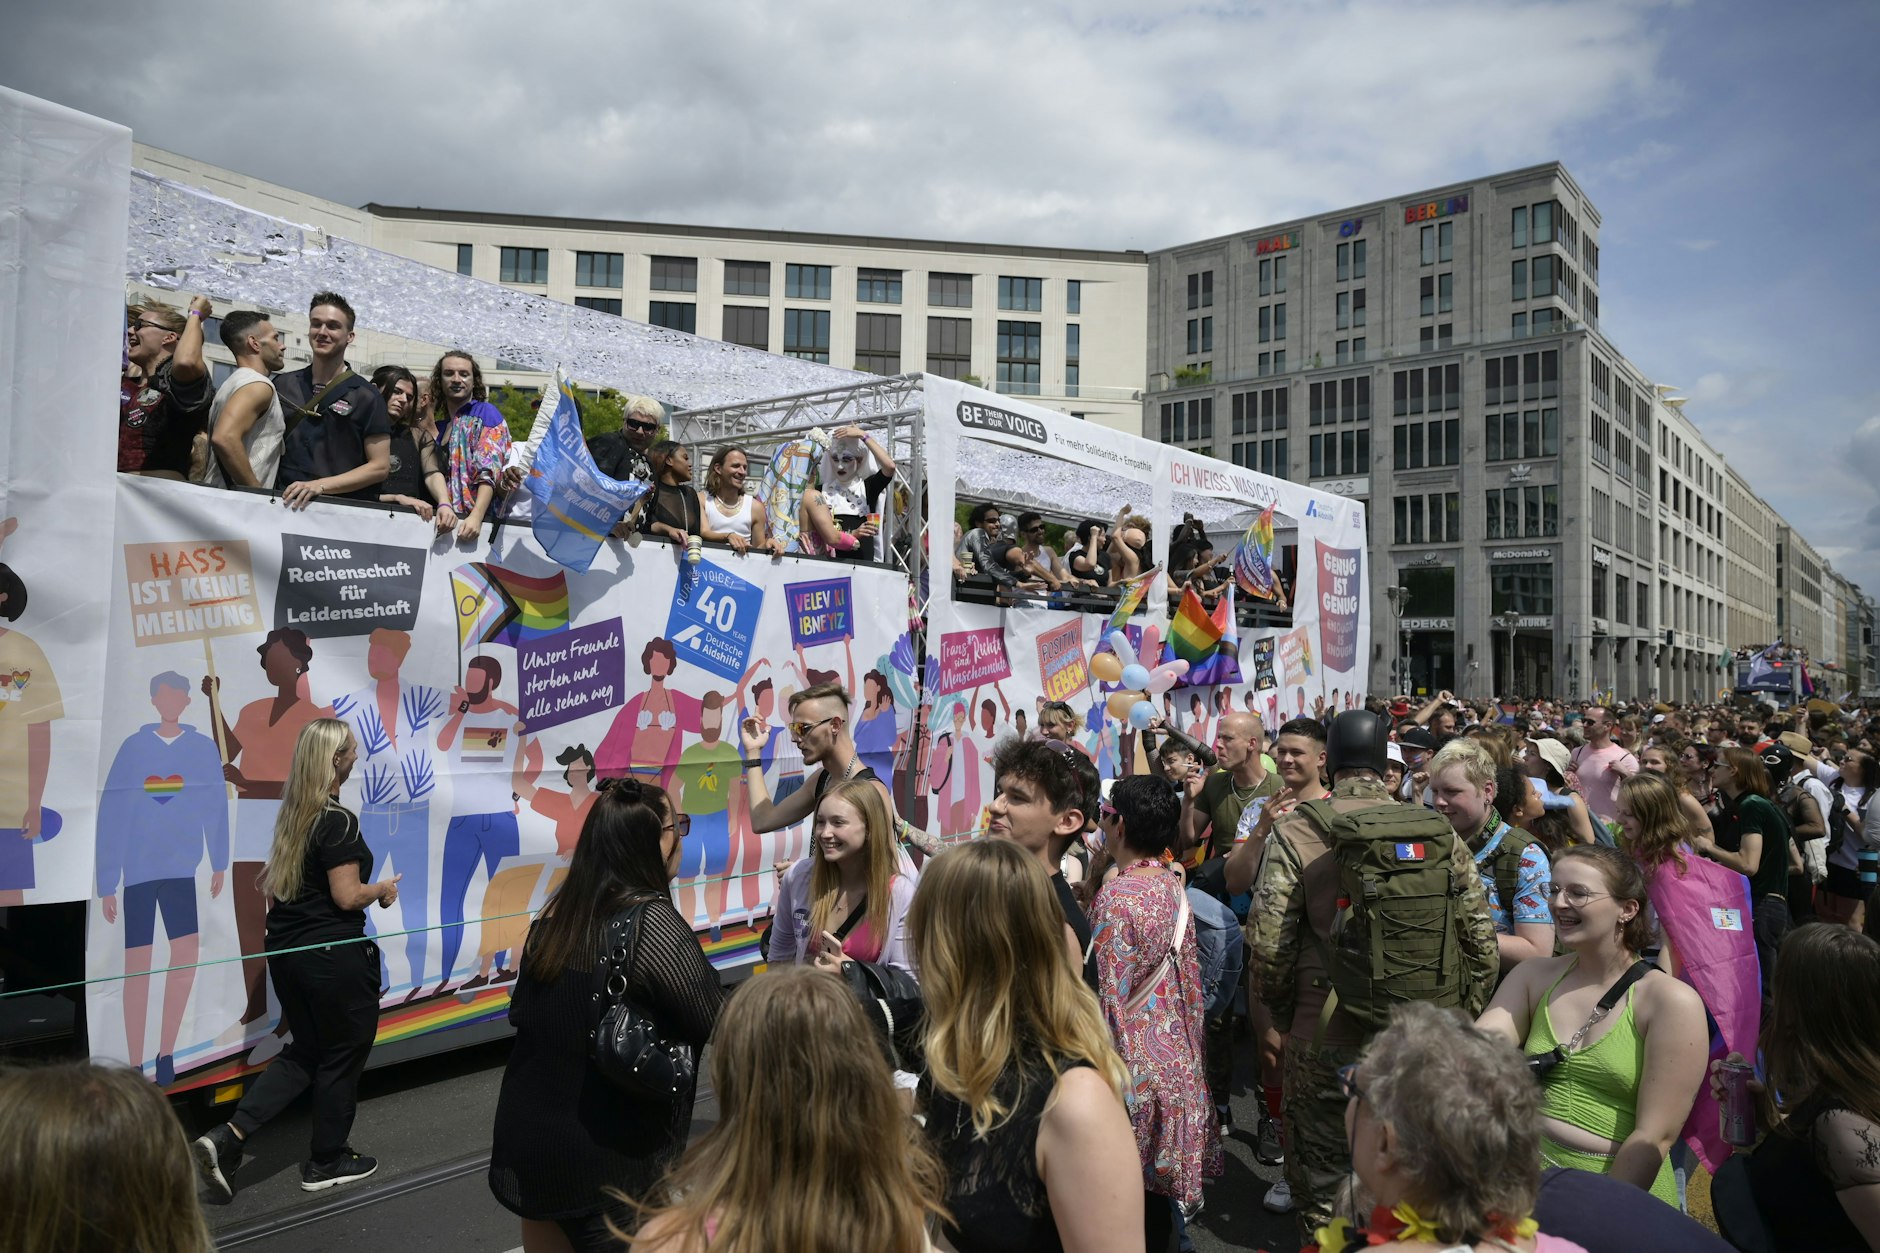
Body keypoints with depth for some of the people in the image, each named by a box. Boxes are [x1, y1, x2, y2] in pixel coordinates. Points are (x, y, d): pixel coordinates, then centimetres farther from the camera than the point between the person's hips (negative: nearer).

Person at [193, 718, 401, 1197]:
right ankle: (326, 1162, 23)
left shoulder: (291, 812, 6)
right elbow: (347, 897, -20)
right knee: (343, 1053, 10)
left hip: (286, 950, 8)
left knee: (304, 1050, 20)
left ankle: (228, 1136, 7)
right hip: (333, 954, -8)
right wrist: (382, 889, -2)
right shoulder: (338, 820, -20)